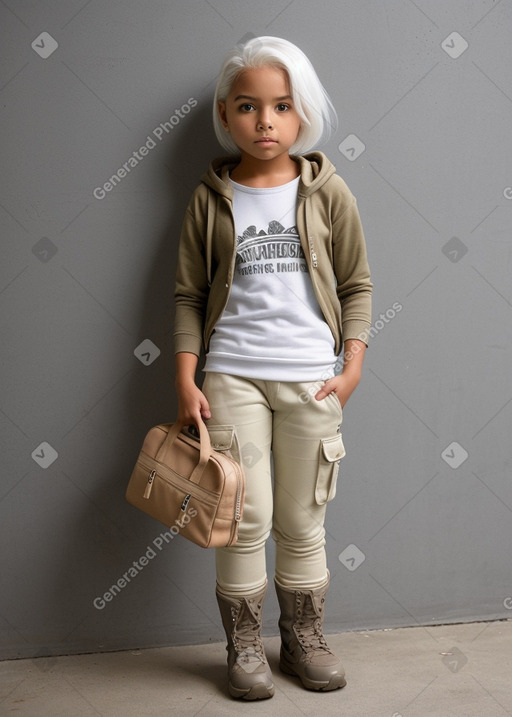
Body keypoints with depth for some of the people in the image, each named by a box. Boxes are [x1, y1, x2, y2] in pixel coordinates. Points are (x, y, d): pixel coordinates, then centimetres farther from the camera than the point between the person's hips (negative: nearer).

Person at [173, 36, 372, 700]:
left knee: (302, 522, 10)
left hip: (311, 379, 1)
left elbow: (356, 287, 6)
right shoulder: (210, 198, 2)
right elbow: (190, 295, 4)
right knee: (247, 517, 1)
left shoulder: (328, 192, 2)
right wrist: (186, 378, -4)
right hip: (233, 376, 0)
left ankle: (304, 637, 29)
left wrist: (352, 366, -3)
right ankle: (244, 646, 20)